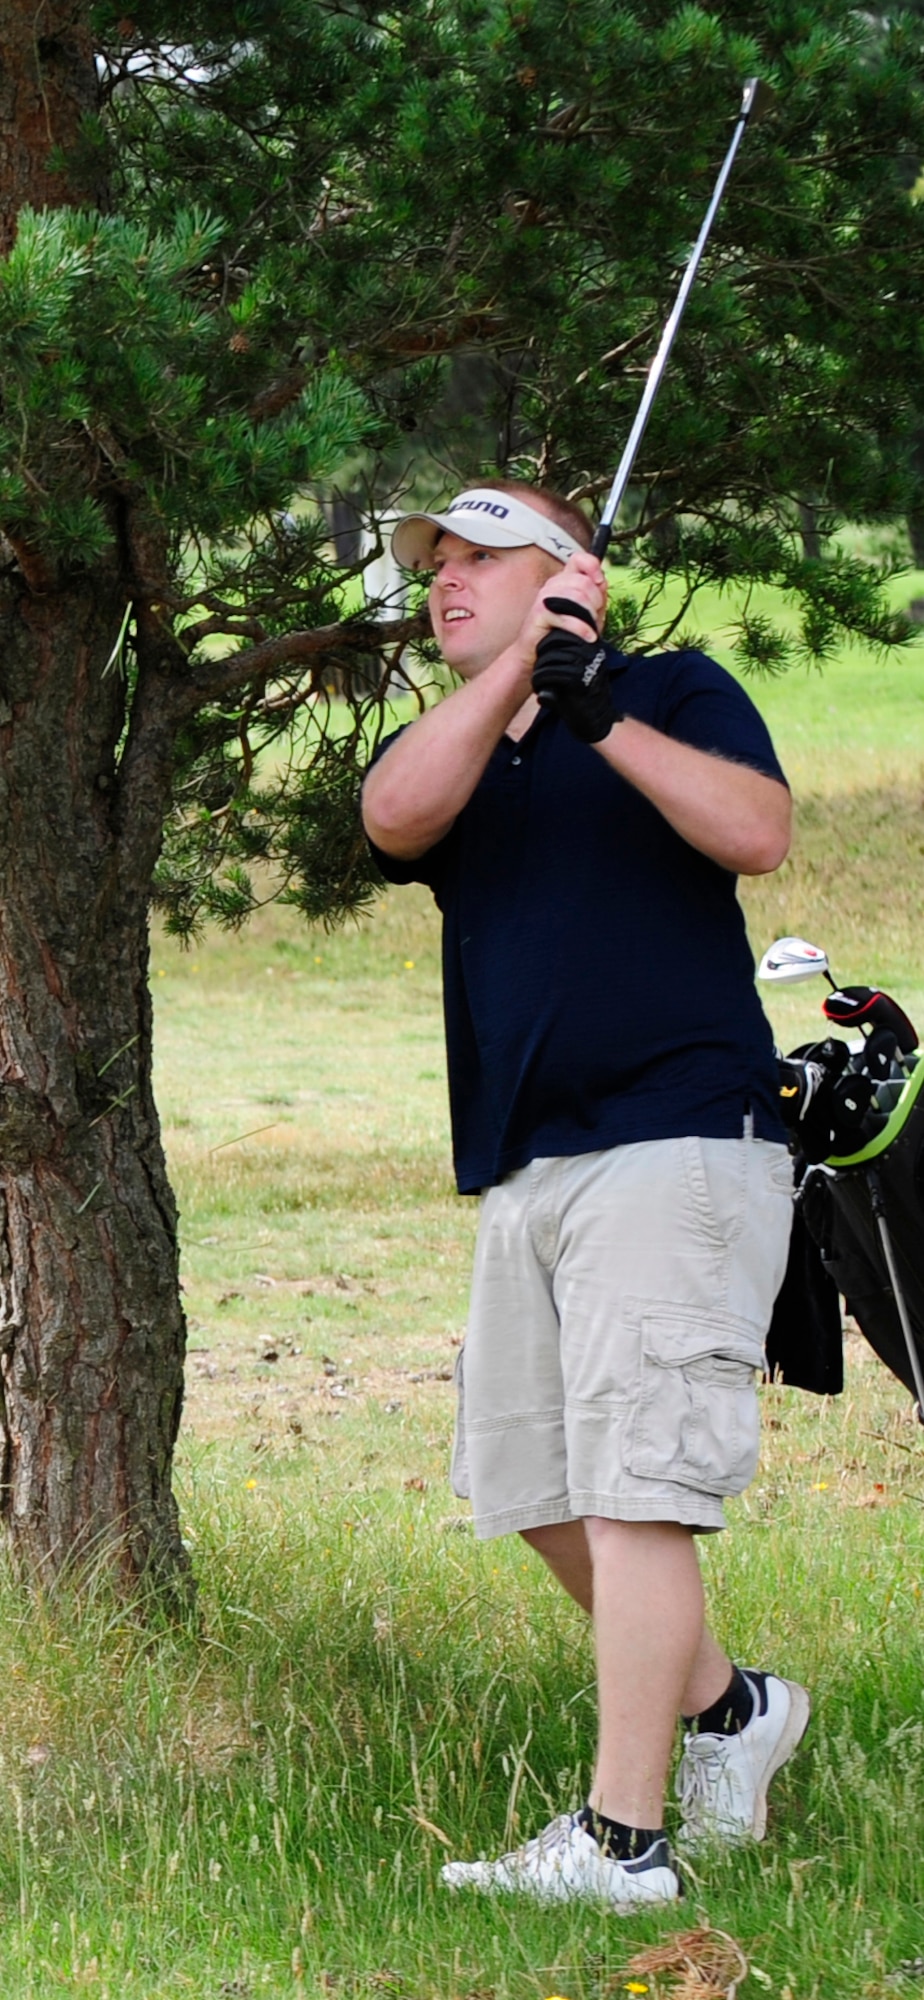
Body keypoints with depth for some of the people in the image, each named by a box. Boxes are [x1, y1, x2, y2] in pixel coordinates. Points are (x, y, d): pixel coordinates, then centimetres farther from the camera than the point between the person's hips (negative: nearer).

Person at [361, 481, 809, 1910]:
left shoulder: (678, 693, 5)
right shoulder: (445, 748, 17)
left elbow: (761, 833, -15)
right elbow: (398, 817, -8)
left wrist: (602, 716, -22)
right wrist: (521, 665, -19)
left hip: (681, 1145, -7)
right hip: (526, 1175, 7)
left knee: (632, 1490, -13)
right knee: (532, 1486, 12)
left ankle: (622, 1843, -15)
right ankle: (727, 1708, 31)